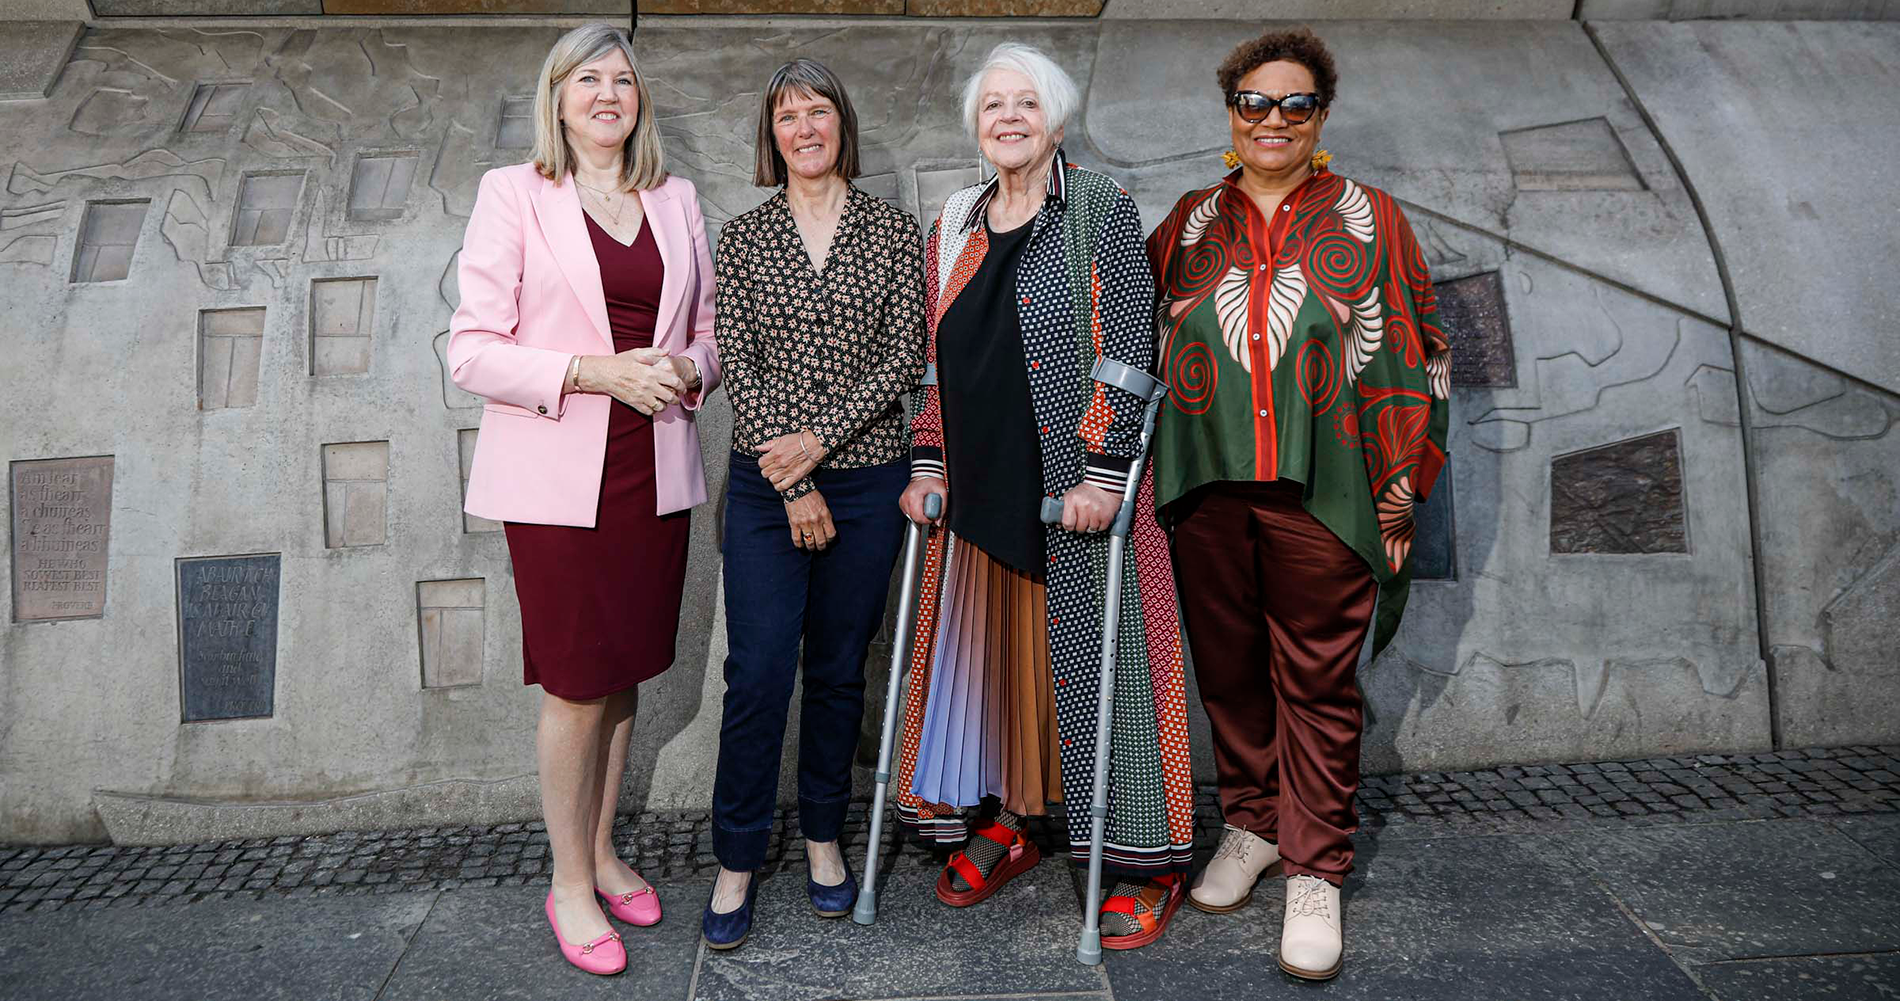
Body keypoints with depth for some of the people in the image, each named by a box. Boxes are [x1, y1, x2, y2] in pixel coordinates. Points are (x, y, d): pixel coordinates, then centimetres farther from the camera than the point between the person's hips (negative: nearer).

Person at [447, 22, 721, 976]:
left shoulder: (675, 199, 11)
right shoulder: (513, 194, -1)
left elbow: (709, 329, 16)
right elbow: (473, 351, -7)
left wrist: (686, 370, -6)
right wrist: (594, 372, -18)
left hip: (654, 469, 4)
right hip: (558, 476, -4)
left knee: (623, 673, 12)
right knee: (576, 687, 1)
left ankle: (602, 851, 30)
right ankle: (569, 883, 20)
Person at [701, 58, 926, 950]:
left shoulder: (895, 233, 5)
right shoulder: (743, 237, 5)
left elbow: (904, 358, -3)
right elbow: (739, 366, -2)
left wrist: (819, 440, -13)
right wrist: (793, 486, -10)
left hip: (866, 480, 1)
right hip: (765, 484, 0)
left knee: (840, 669, 9)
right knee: (757, 671, -3)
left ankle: (824, 836, 27)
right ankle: (737, 861, 12)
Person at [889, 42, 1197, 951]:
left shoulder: (1101, 211, -1)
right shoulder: (954, 229, 14)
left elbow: (1130, 350, -8)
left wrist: (1102, 469, -15)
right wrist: (928, 464, 8)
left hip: (1075, 491, -5)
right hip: (982, 490, 5)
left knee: (1094, 658, -1)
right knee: (986, 654, 10)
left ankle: (1145, 864, 12)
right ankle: (1000, 827, 28)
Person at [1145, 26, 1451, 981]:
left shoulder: (1368, 220, 7)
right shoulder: (1188, 223, 13)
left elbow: (1416, 361, 6)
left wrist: (1399, 496, 0)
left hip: (1321, 491, -2)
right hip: (1206, 489, 2)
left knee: (1317, 685, 1)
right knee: (1229, 671, 11)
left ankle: (1313, 873, 13)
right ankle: (1250, 824, 30)